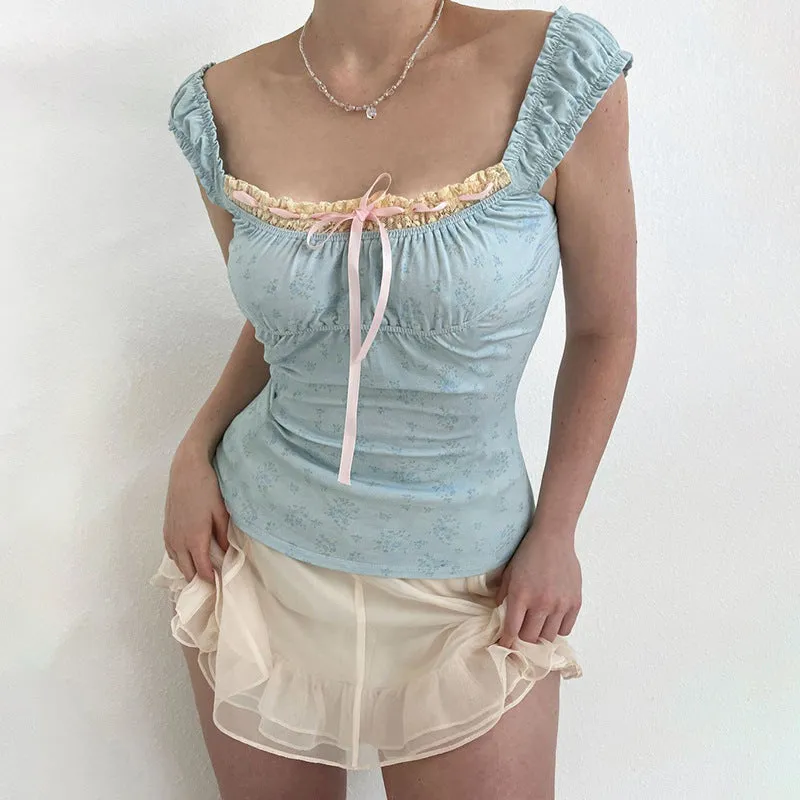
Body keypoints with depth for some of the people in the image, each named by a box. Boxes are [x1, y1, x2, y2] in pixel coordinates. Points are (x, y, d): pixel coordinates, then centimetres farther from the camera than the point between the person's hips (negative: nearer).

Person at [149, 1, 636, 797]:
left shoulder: (559, 70, -14)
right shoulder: (224, 105, -5)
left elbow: (604, 328, -4)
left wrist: (555, 534, -6)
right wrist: (196, 451, -5)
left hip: (463, 590, -1)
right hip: (256, 556, 2)